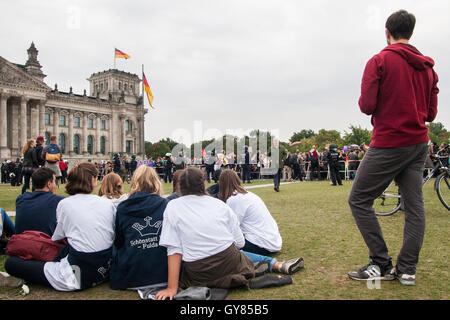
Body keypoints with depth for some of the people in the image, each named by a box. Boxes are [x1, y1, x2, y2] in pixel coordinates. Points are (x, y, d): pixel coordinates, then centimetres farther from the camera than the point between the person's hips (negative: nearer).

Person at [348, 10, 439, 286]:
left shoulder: (379, 61, -8)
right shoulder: (428, 67, 12)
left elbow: (366, 106, -14)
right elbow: (431, 113, 12)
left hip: (388, 144, -7)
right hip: (419, 143, 7)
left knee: (359, 200, 0)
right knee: (414, 205, 6)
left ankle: (382, 264, 1)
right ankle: (407, 269, 10)